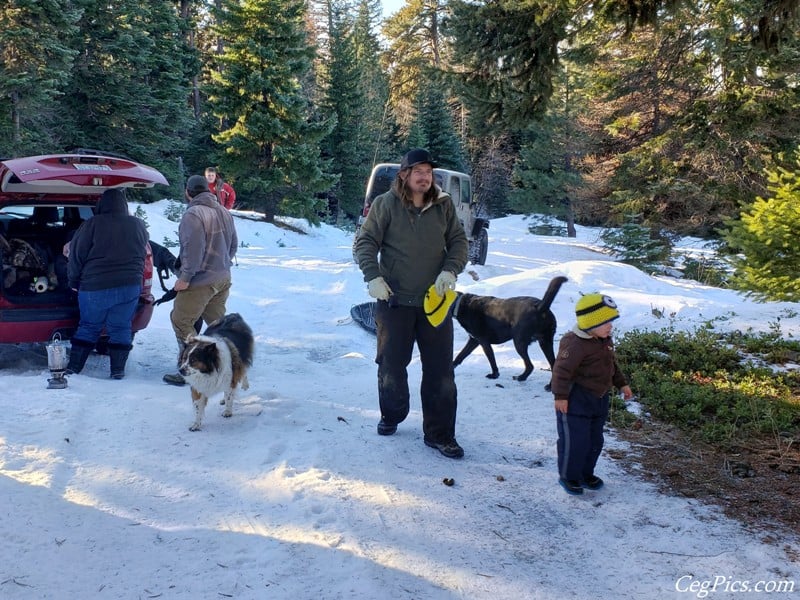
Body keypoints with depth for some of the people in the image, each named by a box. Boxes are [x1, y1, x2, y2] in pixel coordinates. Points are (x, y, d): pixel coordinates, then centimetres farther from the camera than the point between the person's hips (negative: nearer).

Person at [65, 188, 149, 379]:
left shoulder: (92, 225, -8)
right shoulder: (138, 225, 2)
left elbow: (76, 256, -4)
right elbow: (143, 251, 16)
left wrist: (73, 282, 7)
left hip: (95, 288, -2)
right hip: (130, 286, 2)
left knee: (88, 327, 12)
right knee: (120, 328, 10)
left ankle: (73, 366, 15)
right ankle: (117, 370, 8)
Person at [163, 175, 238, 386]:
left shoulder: (193, 214, -17)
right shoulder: (224, 212, 9)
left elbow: (193, 249, -23)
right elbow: (233, 244, 15)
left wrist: (185, 277, -18)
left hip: (200, 281, -8)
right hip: (223, 279, 8)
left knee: (181, 322, 0)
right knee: (216, 322, 17)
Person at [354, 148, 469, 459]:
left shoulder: (443, 205, 2)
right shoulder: (385, 204, -5)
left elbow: (459, 241, 8)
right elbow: (365, 243, -4)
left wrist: (451, 270, -10)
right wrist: (373, 276, -19)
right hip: (395, 300, -2)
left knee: (440, 369, 3)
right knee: (392, 364, 11)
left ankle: (440, 434, 13)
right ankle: (392, 416, 36)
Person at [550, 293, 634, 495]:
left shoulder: (605, 341, 7)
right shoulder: (575, 343, -23)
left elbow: (612, 365, 22)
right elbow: (562, 370, -22)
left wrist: (622, 384, 20)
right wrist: (560, 395, -21)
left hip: (599, 399, 9)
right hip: (575, 400, -9)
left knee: (595, 439, 16)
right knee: (574, 440, -3)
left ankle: (586, 473, 33)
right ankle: (568, 476, 15)